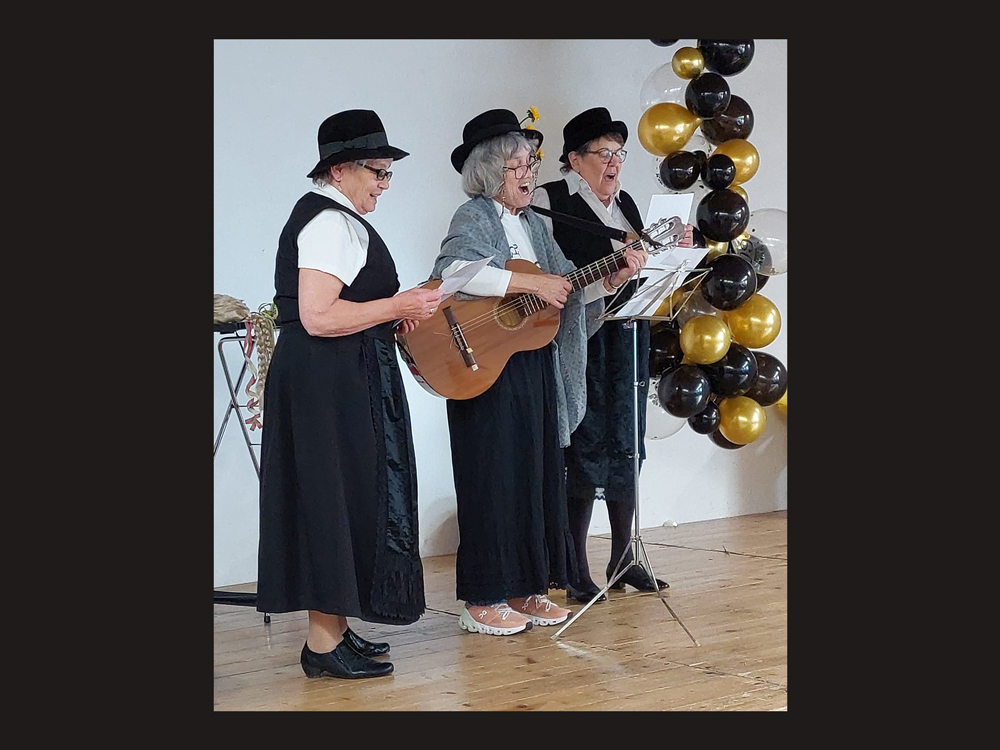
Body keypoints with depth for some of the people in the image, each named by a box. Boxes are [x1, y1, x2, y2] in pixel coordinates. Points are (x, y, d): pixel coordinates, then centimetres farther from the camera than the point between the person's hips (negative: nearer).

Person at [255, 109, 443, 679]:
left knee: (345, 499, 14)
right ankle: (325, 643, 0)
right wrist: (396, 307, -18)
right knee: (336, 499, -6)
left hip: (343, 382, 11)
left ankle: (335, 628, 21)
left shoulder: (331, 216, 18)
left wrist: (392, 313, 13)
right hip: (329, 385, -11)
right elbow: (317, 316, -25)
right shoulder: (330, 222, -16)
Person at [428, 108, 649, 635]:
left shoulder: (534, 225, 16)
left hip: (537, 370, 8)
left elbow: (567, 292, 15)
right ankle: (482, 602, 4)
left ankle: (526, 589, 20)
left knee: (538, 476, 11)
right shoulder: (474, 217, -8)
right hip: (487, 369, -8)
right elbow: (452, 270, -29)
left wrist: (613, 278, -1)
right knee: (495, 481, -4)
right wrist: (531, 284, -28)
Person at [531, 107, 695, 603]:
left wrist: (674, 249, 5)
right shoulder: (548, 201, -4)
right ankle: (576, 570, 2)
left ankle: (623, 558, 18)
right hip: (580, 338, -7)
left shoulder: (626, 203, 18)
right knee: (586, 447, -6)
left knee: (626, 445, 9)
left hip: (627, 335, 7)